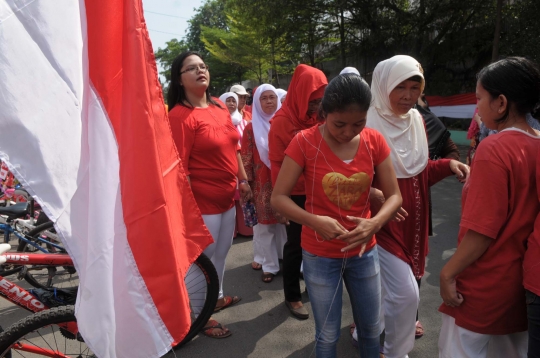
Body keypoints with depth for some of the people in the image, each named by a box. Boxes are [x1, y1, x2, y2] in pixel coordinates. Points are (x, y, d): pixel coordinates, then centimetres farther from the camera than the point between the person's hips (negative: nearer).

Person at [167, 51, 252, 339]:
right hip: (203, 201, -8)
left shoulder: (220, 107, 8)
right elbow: (179, 167, -20)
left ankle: (217, 296, 44)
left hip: (227, 197, 8)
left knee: (221, 252, 22)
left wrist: (243, 180, 14)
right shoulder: (180, 115, -16)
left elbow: (234, 148, 15)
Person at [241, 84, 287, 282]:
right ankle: (269, 264, 17)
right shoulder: (251, 128, -1)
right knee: (264, 223, 5)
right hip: (262, 183, -2)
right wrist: (247, 181, -5)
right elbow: (246, 158, -2)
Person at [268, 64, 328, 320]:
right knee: (296, 245, 9)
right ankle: (292, 296, 28)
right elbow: (277, 164, -10)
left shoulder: (321, 118, 2)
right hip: (295, 195, -4)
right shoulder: (282, 122, -12)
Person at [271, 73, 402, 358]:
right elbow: (278, 198, -15)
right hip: (320, 255, -3)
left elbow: (394, 195, -4)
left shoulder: (374, 141, -7)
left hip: (364, 252, 3)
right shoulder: (305, 142, -16)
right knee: (328, 335, 14)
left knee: (371, 329, 20)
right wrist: (316, 221, -30)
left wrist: (375, 223, -24)